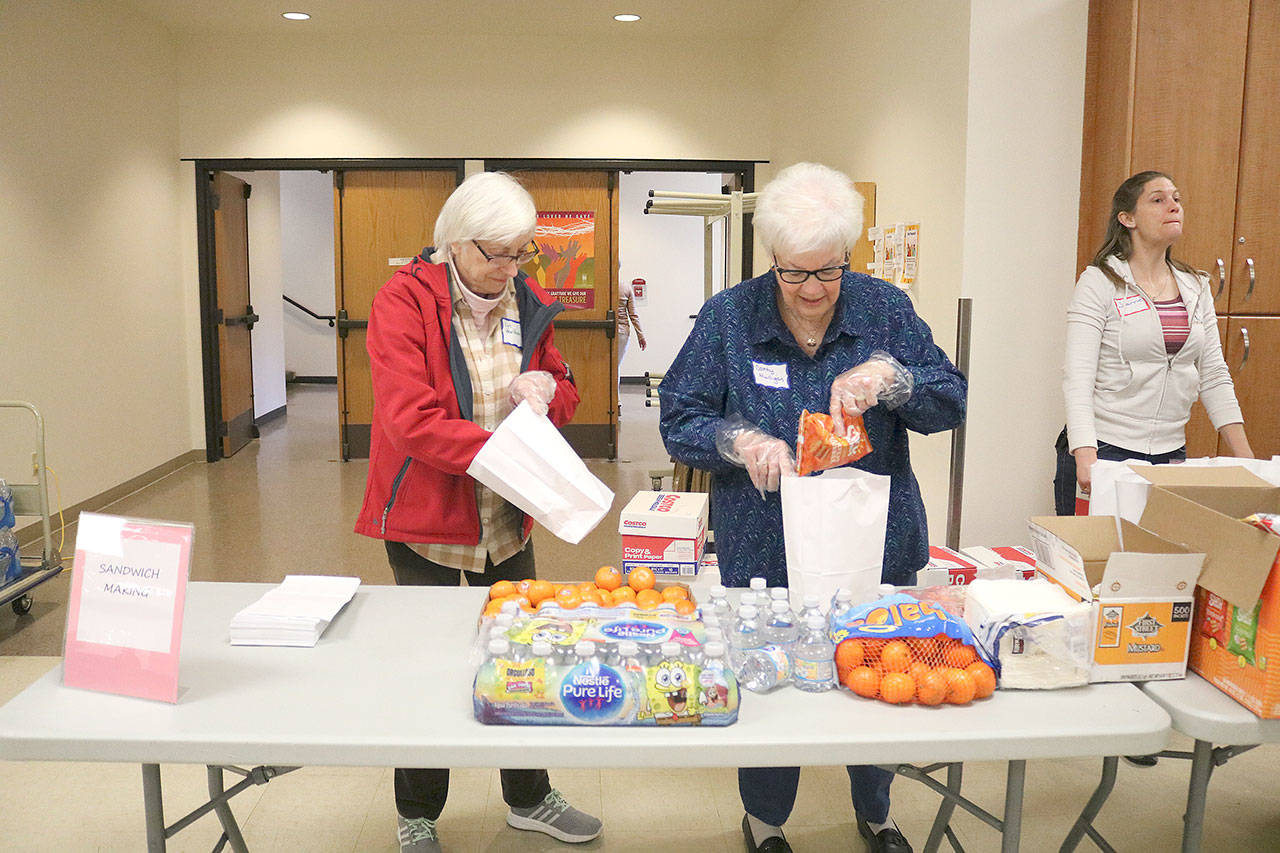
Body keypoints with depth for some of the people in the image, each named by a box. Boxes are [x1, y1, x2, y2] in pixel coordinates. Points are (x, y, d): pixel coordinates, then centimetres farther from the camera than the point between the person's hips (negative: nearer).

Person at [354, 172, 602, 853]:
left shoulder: (526, 303, 4)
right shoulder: (404, 300, -15)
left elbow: (565, 393, 13)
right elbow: (411, 420, -25)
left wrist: (544, 388, -11)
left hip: (507, 519, 6)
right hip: (425, 519, -5)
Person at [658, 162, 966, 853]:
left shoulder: (885, 308, -2)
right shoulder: (728, 317, -6)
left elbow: (952, 402, -4)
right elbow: (678, 421, -5)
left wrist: (887, 376, -23)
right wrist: (740, 441, -24)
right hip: (764, 554, -1)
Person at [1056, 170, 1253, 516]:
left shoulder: (1196, 287, 11)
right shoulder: (1100, 281, -6)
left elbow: (1214, 377, 13)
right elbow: (1078, 376, -14)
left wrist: (1246, 459, 6)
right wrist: (1085, 457, -26)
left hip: (1170, 455, 5)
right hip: (1103, 451, -5)